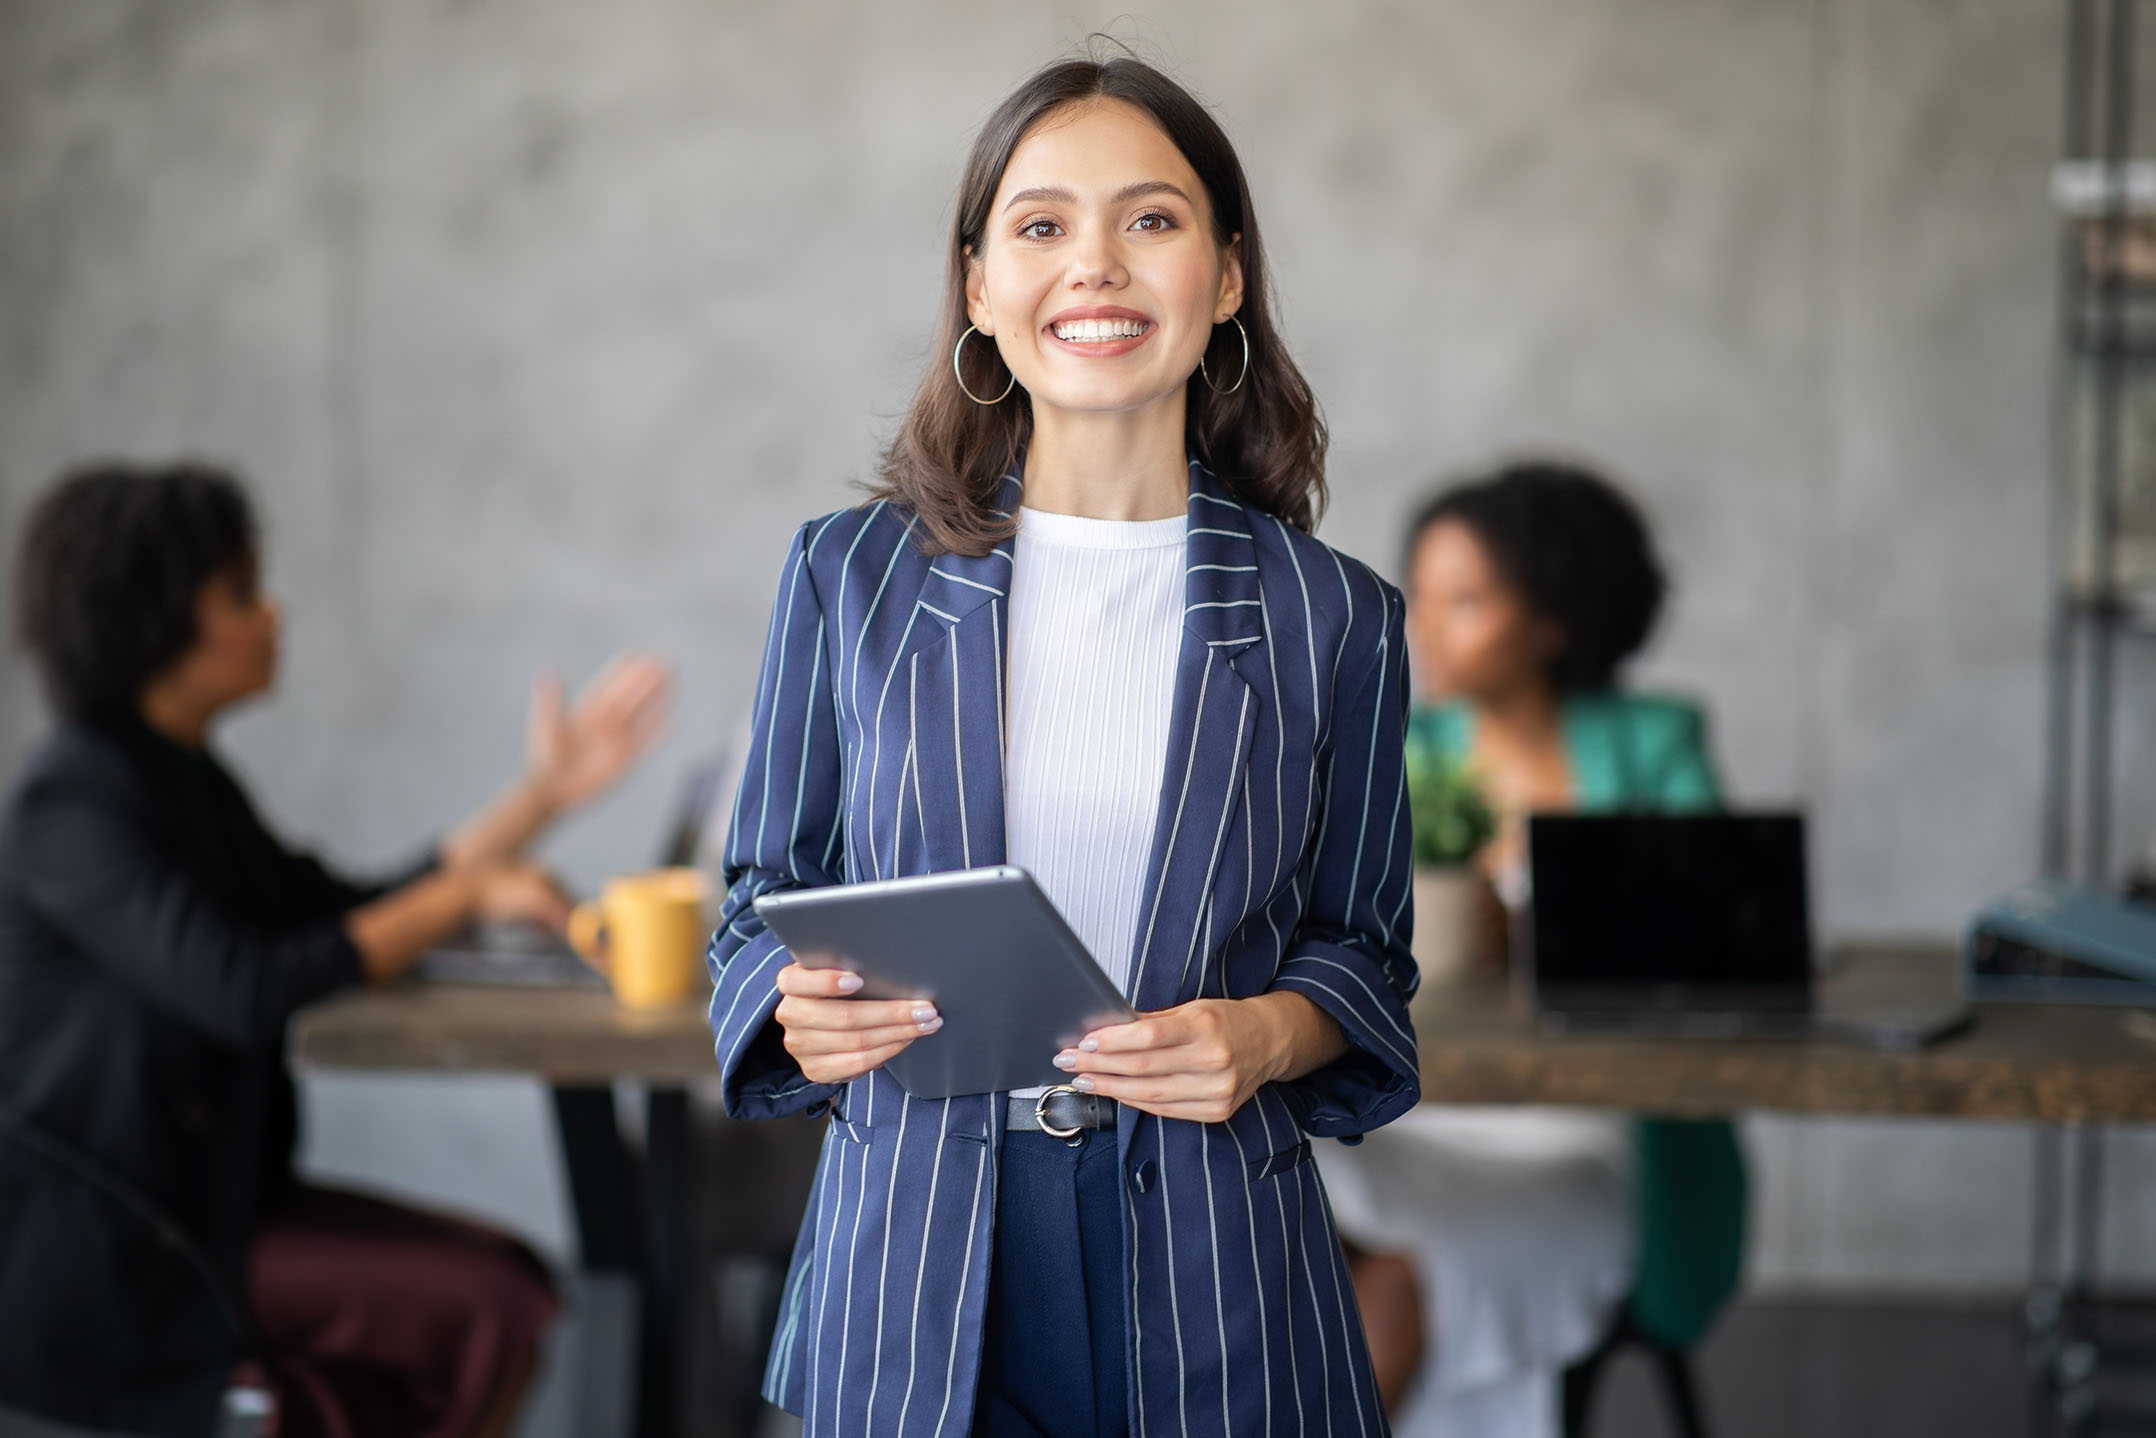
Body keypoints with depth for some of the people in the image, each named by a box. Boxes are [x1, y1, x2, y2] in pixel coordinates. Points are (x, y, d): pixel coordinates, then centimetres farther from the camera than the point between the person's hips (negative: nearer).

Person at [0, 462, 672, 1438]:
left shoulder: (185, 782, 12)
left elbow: (350, 920, 12)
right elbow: (242, 992, -26)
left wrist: (548, 792, 9)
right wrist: (467, 895, -20)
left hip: (205, 1187, 9)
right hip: (101, 1246, -9)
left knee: (506, 1276, -6)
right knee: (485, 1306, -17)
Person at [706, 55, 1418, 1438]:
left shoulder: (1330, 619, 2)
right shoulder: (851, 575, 3)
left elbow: (1361, 950, 8)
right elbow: (769, 894, 10)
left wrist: (1265, 1036, -12)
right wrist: (802, 1010, -11)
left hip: (1207, 1263, 0)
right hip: (916, 1254, 0)